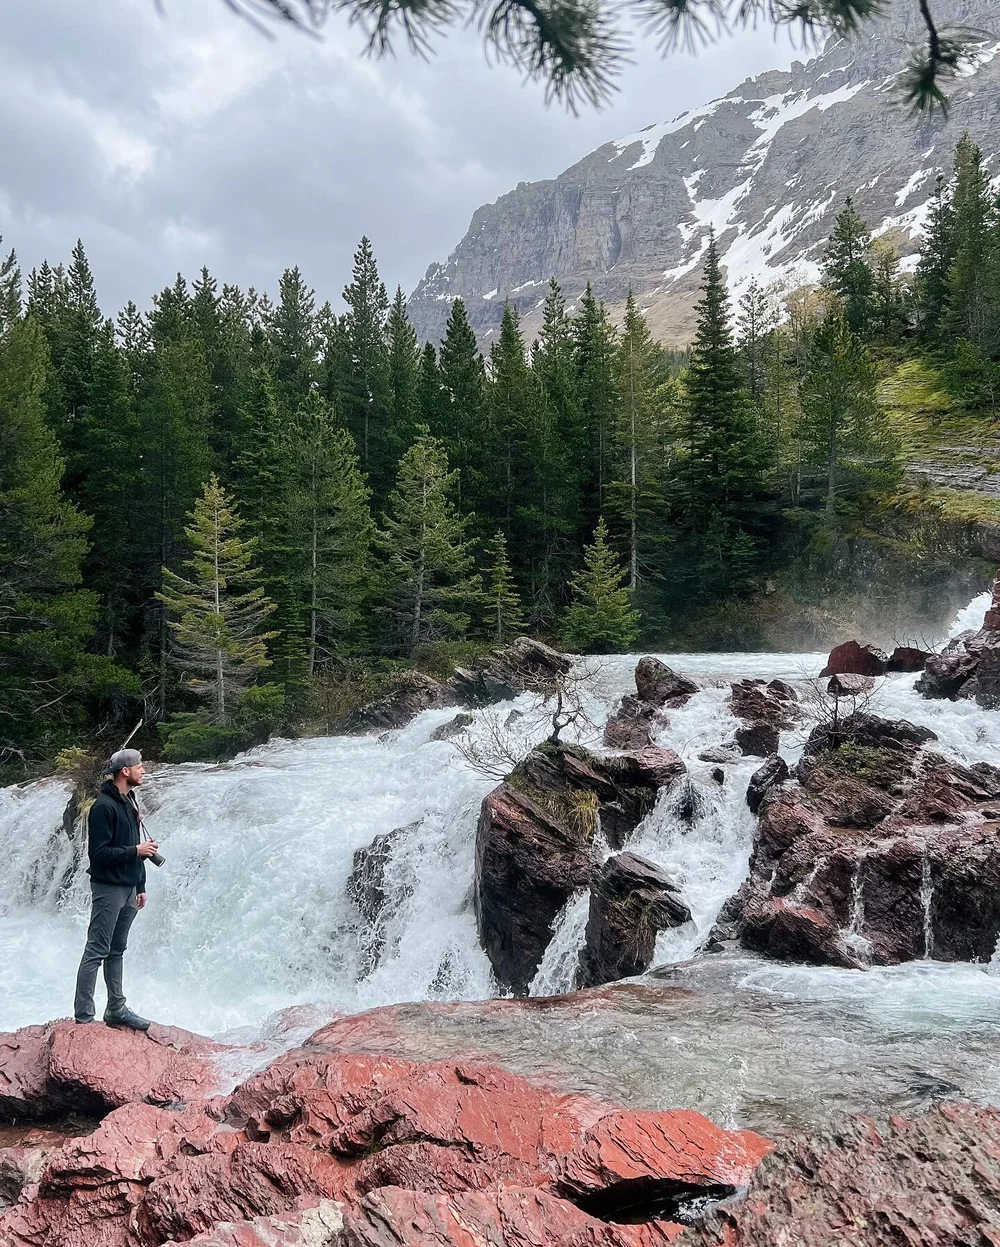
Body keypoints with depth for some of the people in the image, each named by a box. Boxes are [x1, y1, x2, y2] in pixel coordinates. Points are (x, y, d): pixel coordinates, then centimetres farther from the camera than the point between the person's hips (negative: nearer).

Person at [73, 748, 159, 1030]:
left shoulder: (130, 802, 14)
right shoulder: (104, 806, -15)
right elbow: (98, 852, -18)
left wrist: (140, 886, 19)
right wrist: (136, 850, -17)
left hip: (128, 889, 9)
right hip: (108, 889, -9)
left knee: (116, 951, 14)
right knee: (96, 952, -6)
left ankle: (116, 1009, 19)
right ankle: (83, 1016, -3)